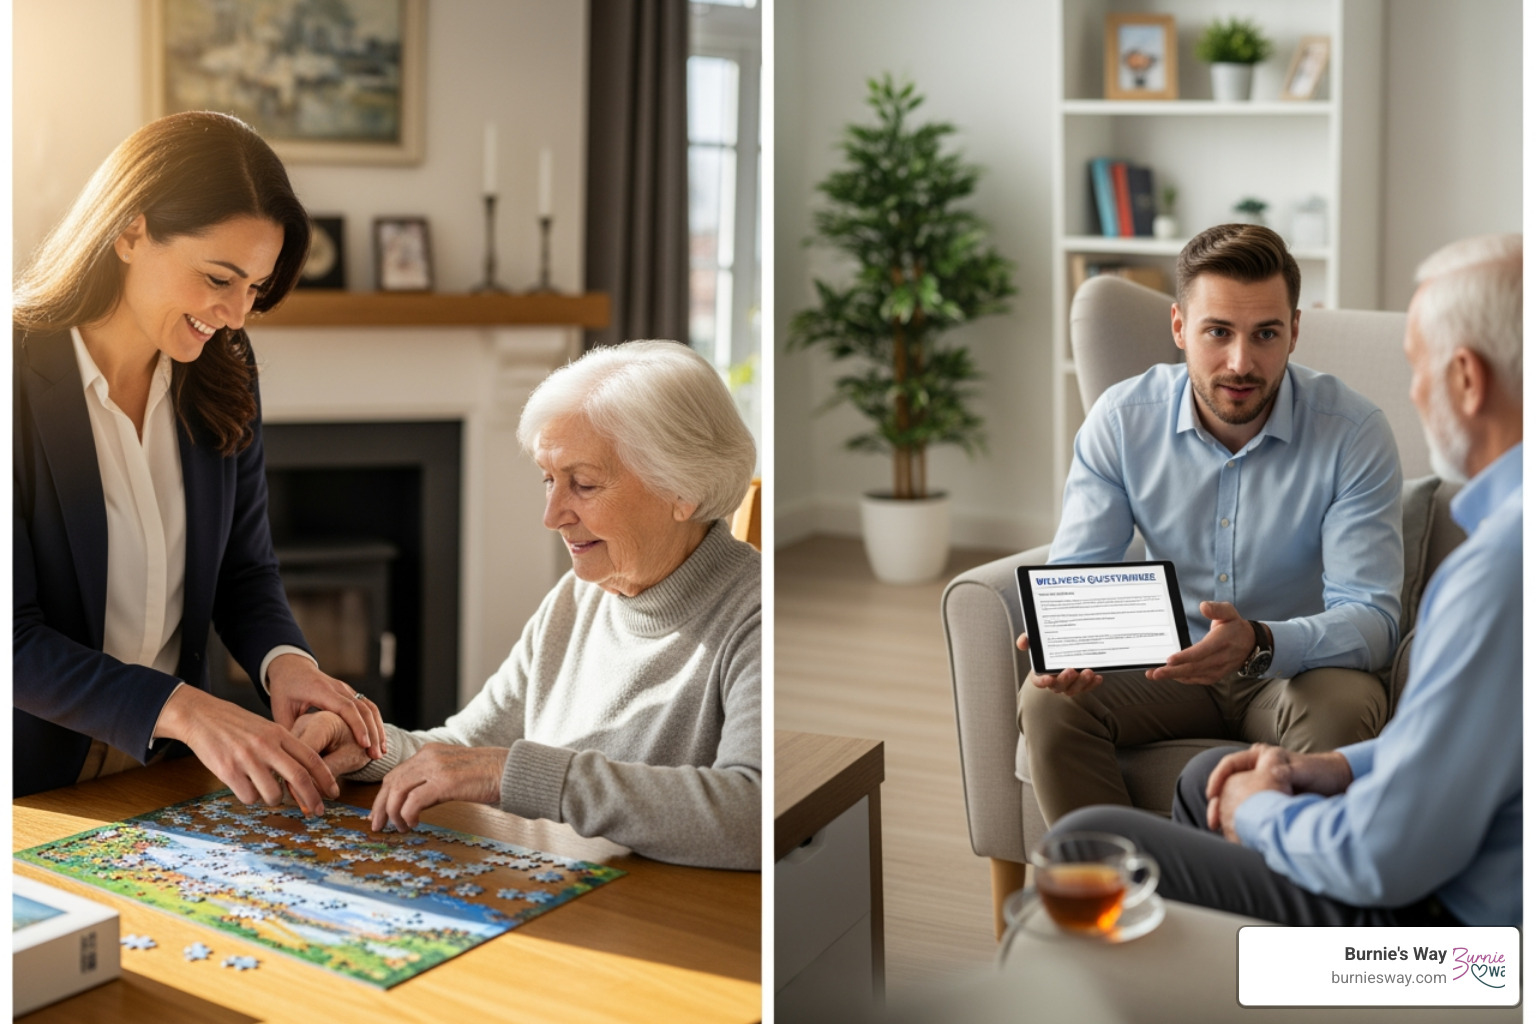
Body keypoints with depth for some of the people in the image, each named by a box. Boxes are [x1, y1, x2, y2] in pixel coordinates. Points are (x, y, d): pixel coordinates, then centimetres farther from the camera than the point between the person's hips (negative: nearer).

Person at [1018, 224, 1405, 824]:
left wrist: (1258, 644, -42)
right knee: (1048, 701, -24)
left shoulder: (1354, 434, -17)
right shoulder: (1120, 420, -9)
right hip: (1166, 666, 2)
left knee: (1340, 708, -34)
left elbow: (1371, 619, -21)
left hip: (1298, 665, -1)